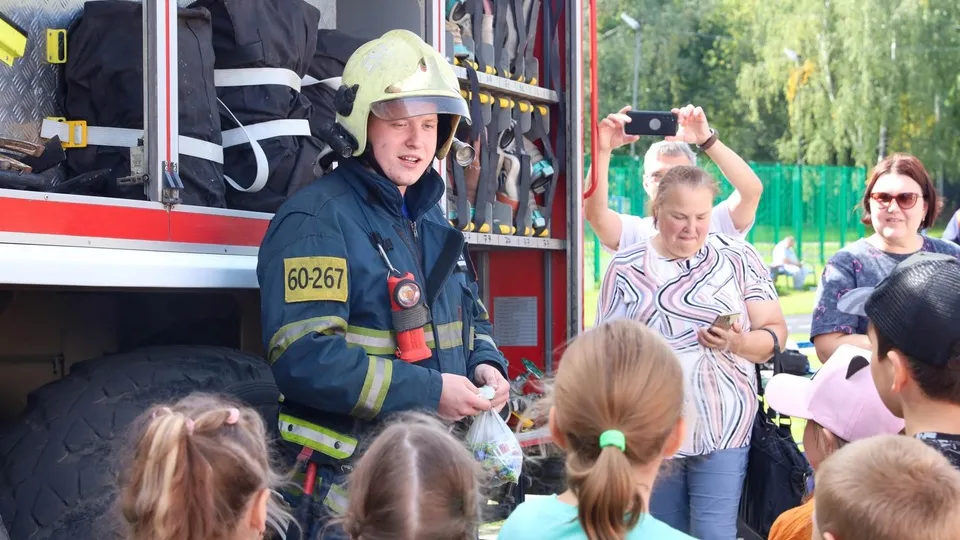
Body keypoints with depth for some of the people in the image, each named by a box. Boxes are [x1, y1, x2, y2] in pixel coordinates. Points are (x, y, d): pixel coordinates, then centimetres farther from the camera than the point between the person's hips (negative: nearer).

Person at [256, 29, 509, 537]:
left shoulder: (430, 221, 13)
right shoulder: (316, 219, -15)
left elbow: (468, 317, 25)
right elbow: (303, 356, -24)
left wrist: (485, 364, 1)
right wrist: (428, 392, -24)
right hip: (352, 479, -8)